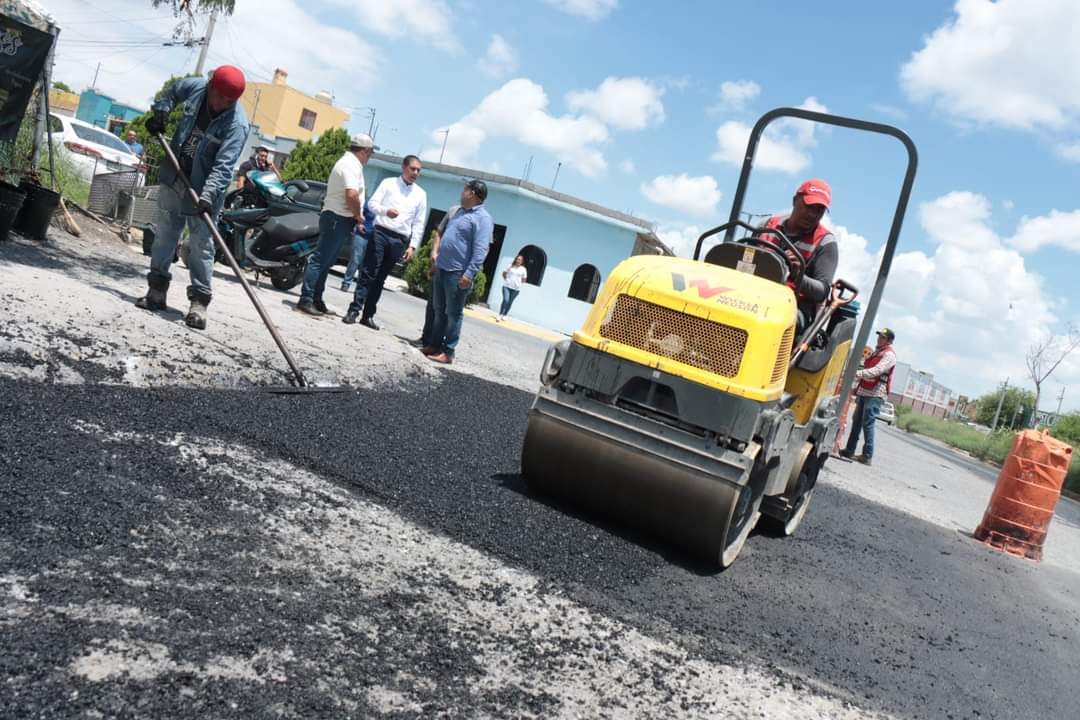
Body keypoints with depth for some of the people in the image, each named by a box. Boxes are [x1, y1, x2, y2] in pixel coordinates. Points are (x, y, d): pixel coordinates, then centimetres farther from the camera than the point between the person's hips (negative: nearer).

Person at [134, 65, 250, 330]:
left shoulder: (237, 124, -21)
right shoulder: (195, 87, -6)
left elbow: (224, 165, -28)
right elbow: (173, 90, 20)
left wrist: (208, 194, -40)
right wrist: (160, 112, 6)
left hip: (203, 188, -5)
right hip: (173, 178, 5)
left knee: (201, 244, -6)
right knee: (164, 235, 10)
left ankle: (199, 301, -1)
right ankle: (157, 290, 21)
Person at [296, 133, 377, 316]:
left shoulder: (348, 162, 19)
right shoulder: (351, 165, -15)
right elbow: (352, 195, -27)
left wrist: (356, 218, 14)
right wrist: (358, 216, -12)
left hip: (337, 218, 11)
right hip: (339, 219, -11)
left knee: (326, 262, 13)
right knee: (321, 259, -10)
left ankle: (316, 300, 19)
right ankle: (306, 300, -10)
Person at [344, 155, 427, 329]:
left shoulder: (421, 194, 12)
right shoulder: (388, 183, 7)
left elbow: (419, 223, 10)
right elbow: (372, 203, 0)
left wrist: (412, 246, 2)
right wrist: (385, 210, -20)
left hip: (399, 240, 2)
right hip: (381, 232, -2)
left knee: (380, 279, 7)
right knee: (368, 274, -9)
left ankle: (368, 315, 11)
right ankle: (354, 311, -11)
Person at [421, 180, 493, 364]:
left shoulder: (482, 218, -12)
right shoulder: (460, 211, 18)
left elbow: (480, 250, -21)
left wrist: (469, 273, -27)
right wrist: (437, 260, 23)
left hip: (458, 273, -9)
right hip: (442, 269, 9)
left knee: (453, 313, -3)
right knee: (438, 310, 14)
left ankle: (448, 352, 1)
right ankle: (435, 345, 22)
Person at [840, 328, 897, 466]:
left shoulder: (889, 355, -9)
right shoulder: (876, 352, 19)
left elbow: (876, 371, -23)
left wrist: (857, 374, -32)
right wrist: (858, 387, 21)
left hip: (875, 394, -9)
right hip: (864, 392, 9)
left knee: (868, 423, -12)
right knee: (856, 421, 9)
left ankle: (867, 456, -10)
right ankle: (850, 450, 15)